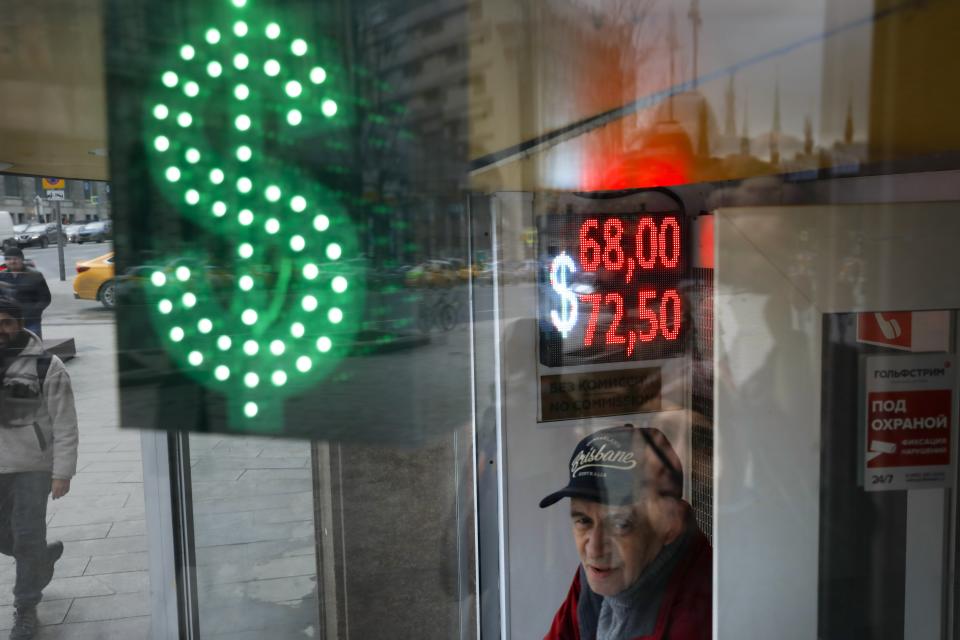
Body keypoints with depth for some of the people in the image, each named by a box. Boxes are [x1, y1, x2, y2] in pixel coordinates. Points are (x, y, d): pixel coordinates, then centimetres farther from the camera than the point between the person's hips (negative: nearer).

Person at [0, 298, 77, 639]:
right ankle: (45, 556, 45)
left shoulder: (47, 366, -10)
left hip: (33, 466, -5)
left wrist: (63, 473, -13)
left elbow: (65, 426, -9)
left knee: (28, 538, 1)